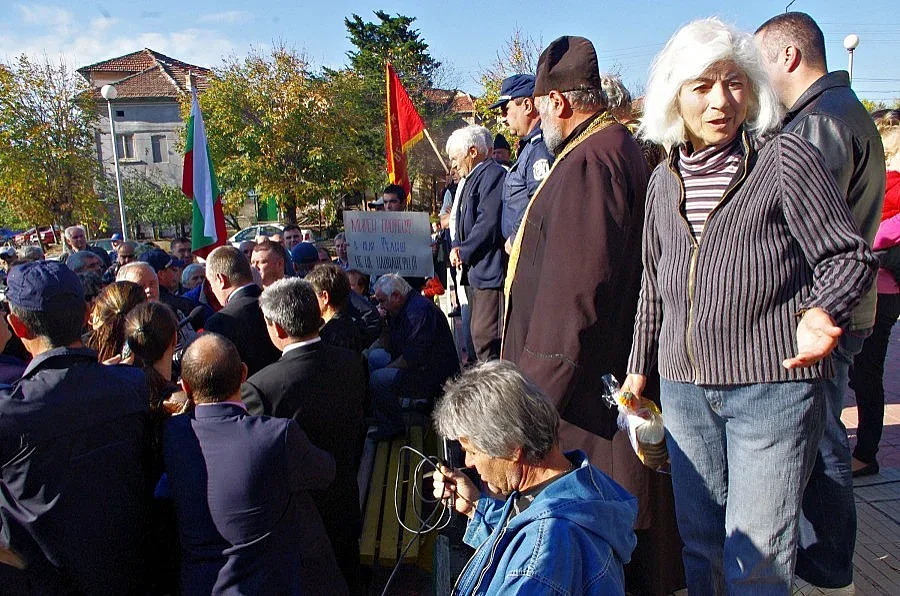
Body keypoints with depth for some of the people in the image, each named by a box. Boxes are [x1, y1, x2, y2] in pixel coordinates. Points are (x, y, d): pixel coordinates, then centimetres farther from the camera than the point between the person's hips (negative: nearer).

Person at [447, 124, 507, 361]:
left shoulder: (493, 174, -10)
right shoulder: (470, 180, 21)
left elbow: (489, 222, -20)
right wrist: (457, 246, 5)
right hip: (474, 271, 11)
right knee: (478, 334, 14)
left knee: (485, 337, -13)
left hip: (490, 270, -11)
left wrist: (464, 252, -11)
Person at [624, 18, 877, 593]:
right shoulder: (665, 179, 10)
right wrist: (640, 367, 22)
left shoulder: (784, 156, -6)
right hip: (685, 391, 5)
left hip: (774, 387, -5)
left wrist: (821, 312, -26)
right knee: (700, 544, 16)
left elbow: (850, 255, -6)